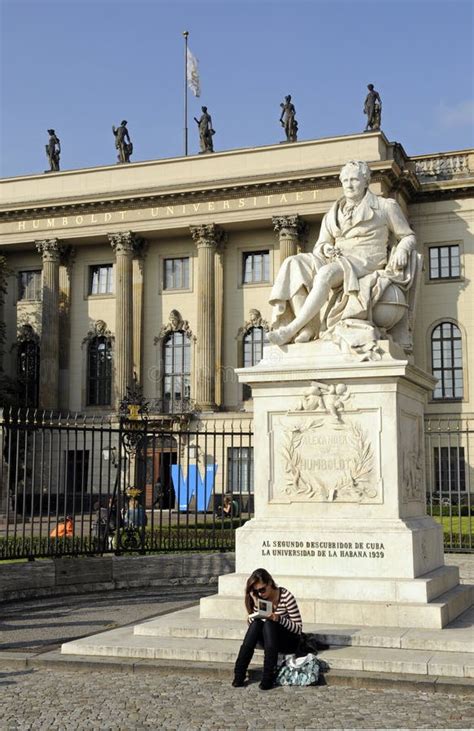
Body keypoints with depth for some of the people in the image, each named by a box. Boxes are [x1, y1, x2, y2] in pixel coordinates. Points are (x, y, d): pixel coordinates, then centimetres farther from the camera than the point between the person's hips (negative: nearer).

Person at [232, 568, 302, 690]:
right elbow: (251, 625, -7)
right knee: (256, 623, -27)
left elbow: (299, 628, -16)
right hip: (268, 639, 4)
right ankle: (239, 674, -29)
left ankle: (268, 677, -36)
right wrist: (256, 606, -22)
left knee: (269, 624, -32)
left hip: (290, 641, -4)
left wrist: (279, 619, -31)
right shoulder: (259, 598, -3)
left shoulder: (286, 596, -17)